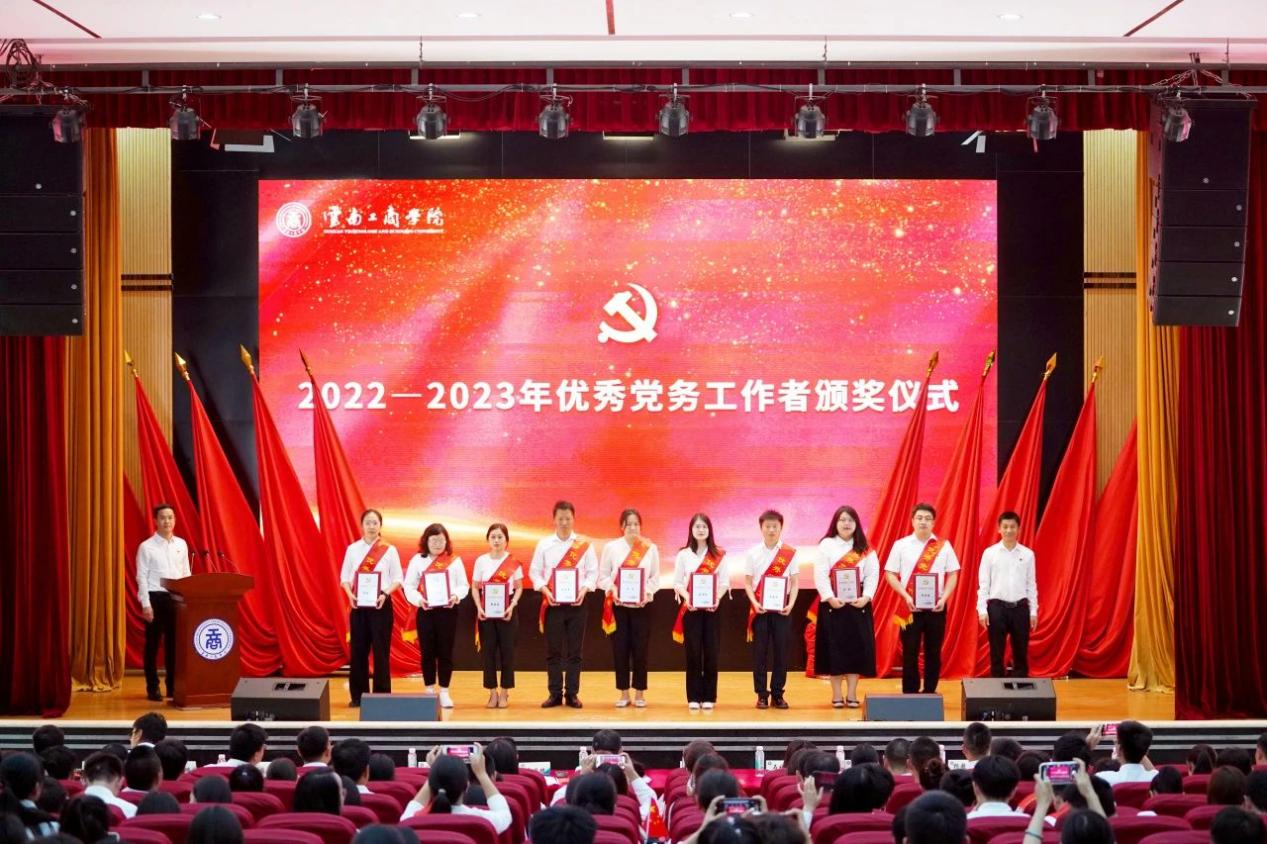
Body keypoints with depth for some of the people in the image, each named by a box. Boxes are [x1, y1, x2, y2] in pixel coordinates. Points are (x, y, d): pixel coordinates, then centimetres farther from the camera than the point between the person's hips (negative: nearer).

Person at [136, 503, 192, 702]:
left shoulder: (181, 544, 9)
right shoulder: (147, 547, -4)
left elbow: (186, 573, 11)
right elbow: (142, 577, -7)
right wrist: (146, 604, -13)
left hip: (177, 598, 4)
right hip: (156, 597, -4)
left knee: (174, 643, 7)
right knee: (153, 643, 2)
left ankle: (173, 686, 15)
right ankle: (152, 687, 9)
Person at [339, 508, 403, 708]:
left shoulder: (389, 550, 0)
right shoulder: (352, 549, 5)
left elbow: (397, 579, 0)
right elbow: (345, 577, 5)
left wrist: (385, 594, -17)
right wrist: (350, 595, -12)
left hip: (381, 604, -2)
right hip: (358, 604, 2)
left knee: (381, 649, 0)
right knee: (358, 649, 4)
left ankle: (382, 695, 6)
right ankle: (358, 695, 12)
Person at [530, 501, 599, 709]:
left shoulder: (584, 545, 3)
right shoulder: (544, 544, 3)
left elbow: (593, 572, 4)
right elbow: (534, 571, 4)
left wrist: (584, 589, -13)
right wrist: (545, 590, -12)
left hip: (576, 603, 0)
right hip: (553, 603, 0)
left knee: (574, 651, 3)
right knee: (553, 651, 2)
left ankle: (572, 694, 9)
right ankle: (555, 694, 8)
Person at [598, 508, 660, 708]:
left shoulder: (651, 548, 4)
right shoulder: (611, 547, 2)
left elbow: (655, 578, 3)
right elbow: (603, 576, 2)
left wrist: (647, 592, -14)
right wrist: (612, 589, -16)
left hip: (641, 605, 0)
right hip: (618, 605, 0)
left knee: (640, 649, 1)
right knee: (620, 649, 1)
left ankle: (639, 693, 11)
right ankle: (623, 694, 11)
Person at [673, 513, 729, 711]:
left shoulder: (719, 555, 5)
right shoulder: (683, 555, 5)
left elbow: (724, 581, 2)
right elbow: (677, 582, 3)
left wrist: (717, 598, -16)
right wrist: (687, 597, -15)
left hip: (712, 608, 0)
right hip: (691, 608, 0)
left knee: (711, 653, -1)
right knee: (693, 653, -2)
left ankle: (709, 697, 6)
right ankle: (694, 697, 3)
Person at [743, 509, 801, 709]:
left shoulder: (790, 553, 2)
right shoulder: (752, 553, 2)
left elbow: (794, 583, 4)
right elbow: (747, 583, 3)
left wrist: (791, 604, -10)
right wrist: (755, 603, -12)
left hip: (781, 609, 0)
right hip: (760, 609, 0)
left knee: (781, 651, 2)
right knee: (760, 652, 1)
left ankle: (778, 693, 12)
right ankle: (762, 694, 7)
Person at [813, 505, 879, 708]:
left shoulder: (866, 549, 8)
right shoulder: (826, 545, 1)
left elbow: (873, 575, 0)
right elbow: (820, 575, -7)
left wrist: (866, 597, -15)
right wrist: (830, 598, -19)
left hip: (858, 604, 2)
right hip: (833, 604, -2)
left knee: (857, 647, 1)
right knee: (834, 648, 0)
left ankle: (852, 694, 8)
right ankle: (836, 694, 7)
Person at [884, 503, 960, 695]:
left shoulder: (944, 546, 5)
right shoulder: (901, 545, 2)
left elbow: (952, 575, 6)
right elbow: (890, 574, 0)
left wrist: (944, 598, -8)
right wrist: (906, 597, -11)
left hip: (936, 607, 1)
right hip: (910, 607, -1)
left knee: (933, 652, 5)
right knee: (910, 652, 1)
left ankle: (930, 692, 13)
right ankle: (909, 693, 7)